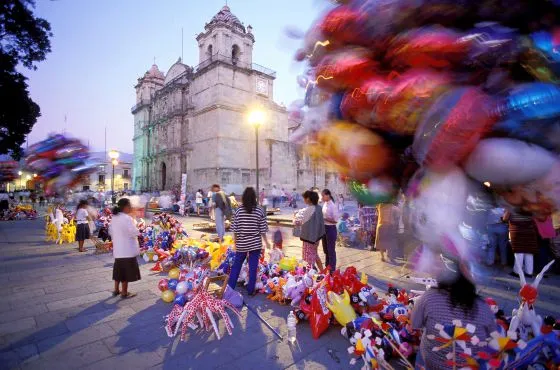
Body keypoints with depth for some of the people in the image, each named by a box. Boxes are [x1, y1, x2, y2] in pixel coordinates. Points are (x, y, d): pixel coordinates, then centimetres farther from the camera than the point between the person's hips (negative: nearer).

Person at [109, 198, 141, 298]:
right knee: (126, 271, 3)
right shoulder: (127, 218, -22)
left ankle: (116, 290, 31)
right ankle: (124, 293, 13)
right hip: (127, 250, -9)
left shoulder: (114, 217, 7)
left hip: (118, 249, 9)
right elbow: (134, 233, -21)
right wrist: (134, 226, -3)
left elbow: (110, 231, 17)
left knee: (119, 269, 19)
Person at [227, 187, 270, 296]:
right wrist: (266, 242, 9)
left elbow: (235, 229, -2)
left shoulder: (238, 210, -5)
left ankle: (230, 288, 21)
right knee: (253, 267, 9)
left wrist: (235, 242, 11)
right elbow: (262, 229, -4)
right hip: (255, 244, -1)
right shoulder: (259, 211, -7)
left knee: (236, 265, 15)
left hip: (241, 243, 1)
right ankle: (251, 290, 18)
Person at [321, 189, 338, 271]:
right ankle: (327, 267, 36)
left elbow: (335, 220, -19)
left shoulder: (333, 206, -17)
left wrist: (324, 219, -21)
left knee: (331, 250, 3)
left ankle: (332, 269, 16)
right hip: (324, 228, 8)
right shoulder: (324, 204, 7)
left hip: (331, 229, -8)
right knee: (325, 249, 20)